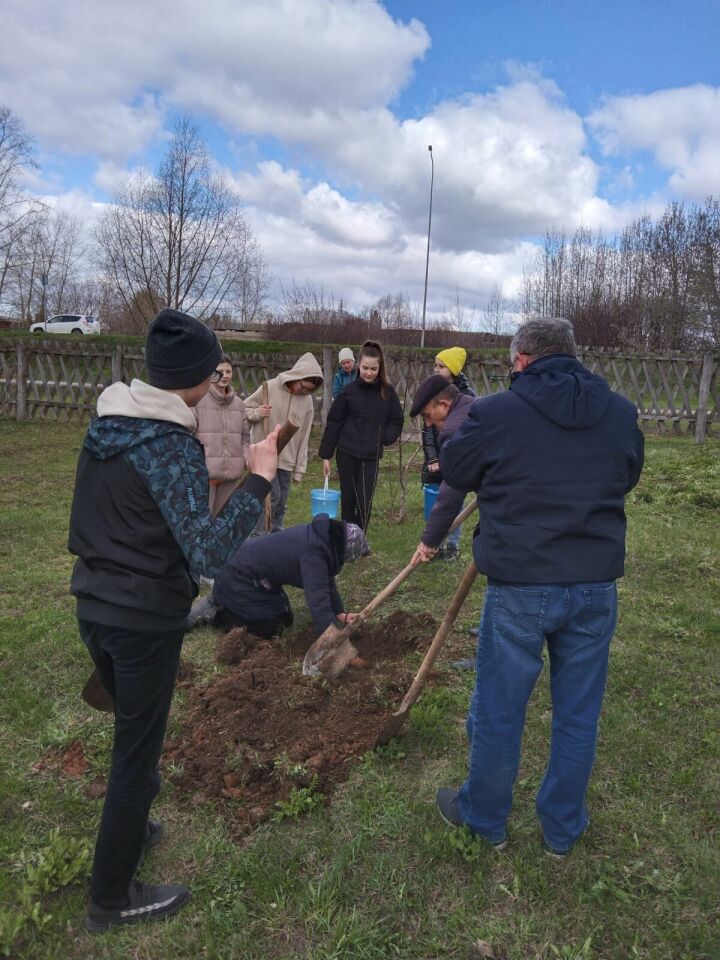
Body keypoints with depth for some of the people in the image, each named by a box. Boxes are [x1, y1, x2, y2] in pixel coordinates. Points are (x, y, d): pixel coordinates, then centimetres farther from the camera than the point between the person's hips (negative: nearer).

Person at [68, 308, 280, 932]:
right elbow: (208, 554, -30)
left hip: (94, 608, 8)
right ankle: (112, 899, 30)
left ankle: (129, 828, 52)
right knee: (136, 748, 10)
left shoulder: (106, 423, 2)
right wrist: (259, 481, -25)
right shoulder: (172, 446, -23)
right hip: (146, 620, -8)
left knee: (133, 729, 28)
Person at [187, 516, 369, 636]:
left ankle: (220, 601, 23)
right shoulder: (313, 553, -31)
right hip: (239, 578, -10)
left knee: (285, 619, 14)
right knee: (271, 629, -6)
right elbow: (318, 599, -36)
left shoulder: (323, 536, -2)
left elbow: (326, 580, 11)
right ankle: (212, 612, 5)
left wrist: (339, 613, 8)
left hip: (255, 574, 10)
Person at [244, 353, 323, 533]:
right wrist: (257, 413, -22)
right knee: (272, 495, -10)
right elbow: (244, 409, 1)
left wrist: (299, 468, 4)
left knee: (281, 502, 8)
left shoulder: (307, 402, 2)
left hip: (287, 459, 4)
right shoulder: (269, 388, -8)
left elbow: (303, 438, 5)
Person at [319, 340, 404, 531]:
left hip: (371, 456, 0)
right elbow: (333, 423, 0)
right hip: (346, 453, 0)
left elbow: (396, 422, 6)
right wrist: (326, 455, -1)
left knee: (364, 502, -2)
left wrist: (384, 438, -14)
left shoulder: (387, 392, -1)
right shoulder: (349, 390, -4)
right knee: (348, 498, 8)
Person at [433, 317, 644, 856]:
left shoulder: (495, 413, -11)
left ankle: (485, 817, 36)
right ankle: (563, 830, 37)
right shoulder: (622, 414, 1)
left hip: (519, 588, -3)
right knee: (579, 714, 19)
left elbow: (454, 470, 4)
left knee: (498, 710, 15)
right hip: (597, 588, 4)